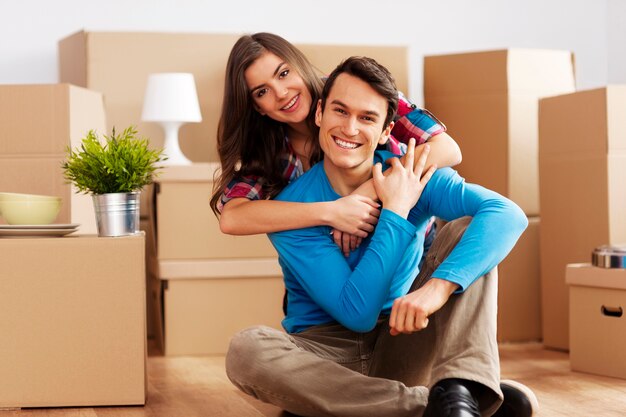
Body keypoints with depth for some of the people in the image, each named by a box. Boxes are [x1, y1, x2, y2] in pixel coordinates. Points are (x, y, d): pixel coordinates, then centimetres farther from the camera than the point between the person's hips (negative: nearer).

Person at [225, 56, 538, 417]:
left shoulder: (415, 179, -6)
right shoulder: (292, 208, -12)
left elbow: (508, 215, -25)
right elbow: (357, 313, -19)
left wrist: (440, 284, -42)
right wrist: (396, 211, -19)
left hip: (403, 347, 1)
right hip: (328, 352, -1)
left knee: (467, 228, -14)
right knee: (246, 350, -34)